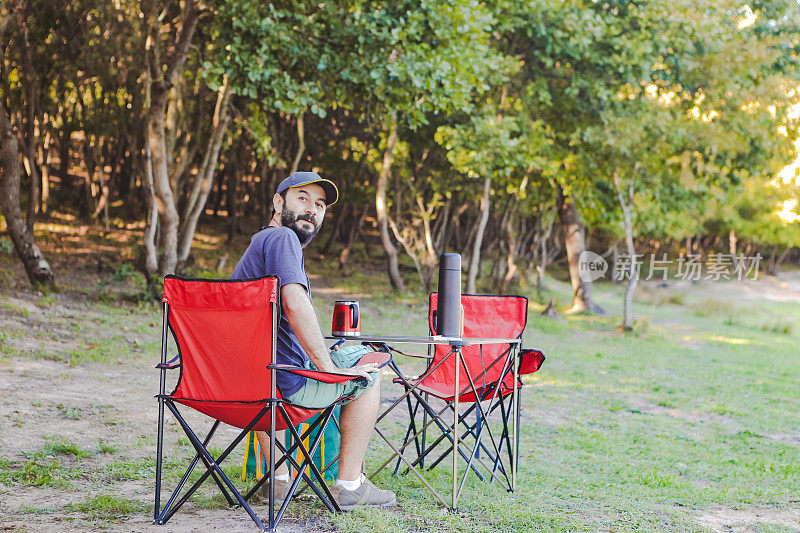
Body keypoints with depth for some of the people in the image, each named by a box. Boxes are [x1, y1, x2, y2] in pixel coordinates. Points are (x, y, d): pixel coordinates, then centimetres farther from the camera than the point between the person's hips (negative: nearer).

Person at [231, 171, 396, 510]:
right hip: (286, 387, -9)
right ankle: (349, 485, 10)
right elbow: (295, 305, -27)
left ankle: (276, 478, 31)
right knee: (369, 368, 12)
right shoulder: (281, 237, -11)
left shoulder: (257, 243, 20)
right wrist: (330, 367, -19)